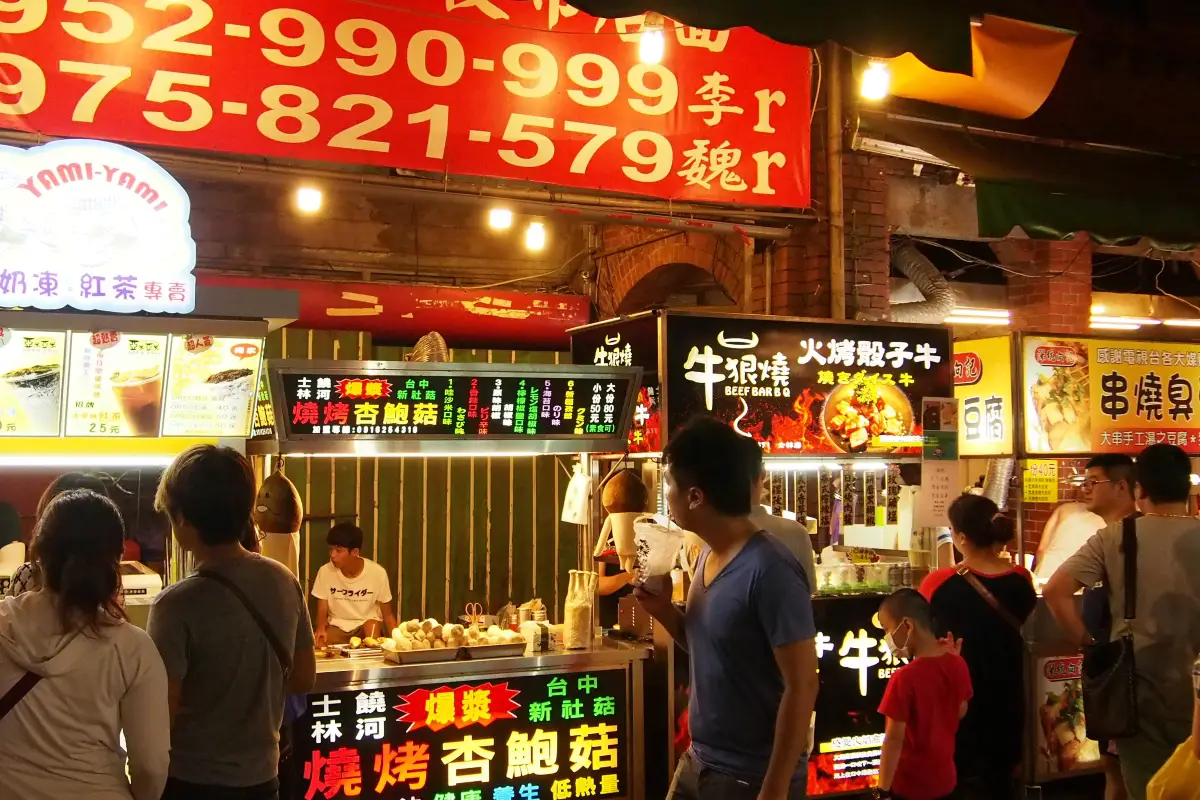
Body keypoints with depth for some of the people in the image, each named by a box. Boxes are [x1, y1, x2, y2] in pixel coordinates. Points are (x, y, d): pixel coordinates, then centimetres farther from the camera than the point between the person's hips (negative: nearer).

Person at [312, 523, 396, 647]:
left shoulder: (377, 573, -17)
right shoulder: (325, 572, -14)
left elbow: (388, 615, -7)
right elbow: (322, 612, -5)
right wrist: (321, 628, -28)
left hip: (367, 623, 0)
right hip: (337, 626, 1)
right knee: (318, 645, -29)